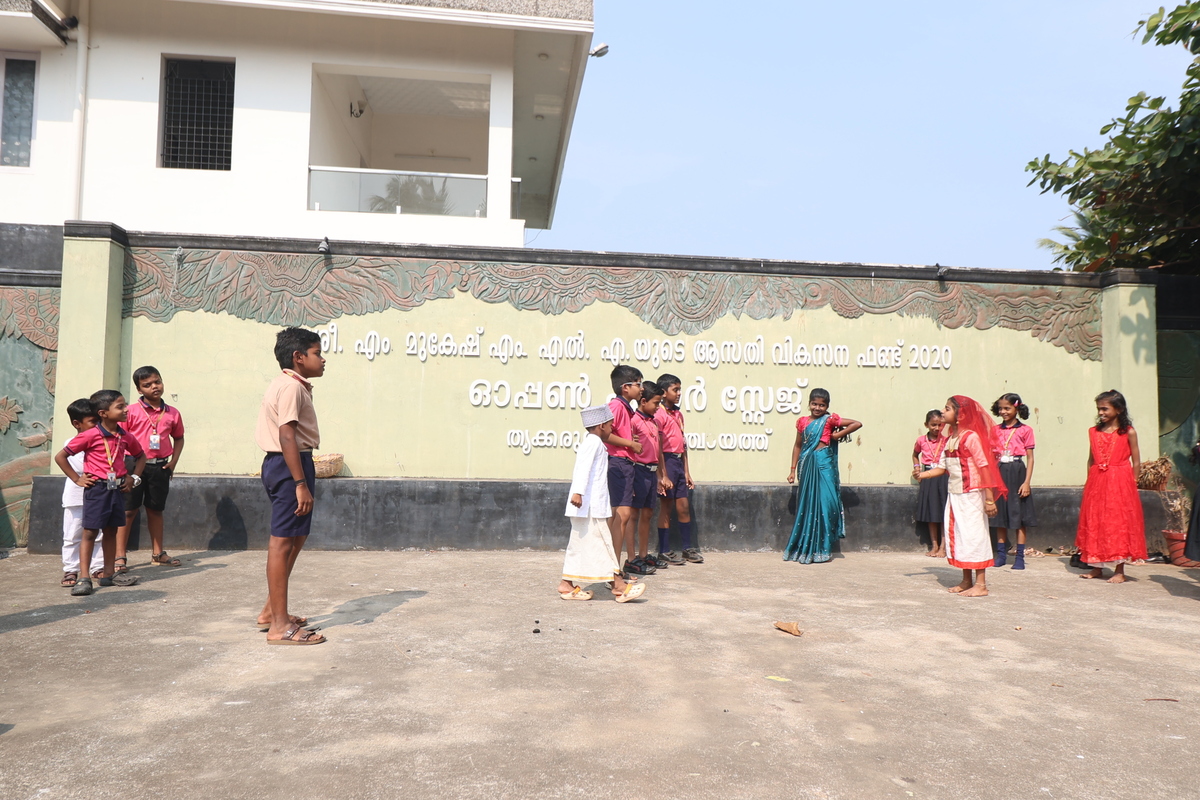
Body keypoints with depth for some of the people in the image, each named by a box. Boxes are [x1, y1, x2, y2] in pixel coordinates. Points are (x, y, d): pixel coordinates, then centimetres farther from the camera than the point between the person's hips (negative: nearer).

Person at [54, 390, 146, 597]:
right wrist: (77, 479, -7)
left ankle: (109, 573, 22)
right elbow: (60, 457, -7)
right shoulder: (90, 435, -12)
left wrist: (134, 478, 10)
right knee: (90, 532, -2)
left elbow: (141, 456, 22)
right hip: (96, 489, -6)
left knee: (111, 531, 13)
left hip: (117, 489, 6)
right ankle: (84, 578, 1)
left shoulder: (125, 437, 5)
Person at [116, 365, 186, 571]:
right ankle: (120, 556, 6)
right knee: (128, 510, -1)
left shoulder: (172, 413, 5)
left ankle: (158, 553, 23)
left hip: (160, 467, 4)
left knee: (156, 510, 14)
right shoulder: (131, 412, -6)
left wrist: (173, 461, 5)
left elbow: (178, 438, 16)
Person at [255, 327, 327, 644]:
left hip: (281, 463, 11)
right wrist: (300, 483, -25)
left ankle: (271, 610, 30)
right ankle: (279, 626, 1)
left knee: (295, 537, 19)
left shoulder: (292, 385, 19)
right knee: (283, 541, -6)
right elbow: (287, 436, -23)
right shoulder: (291, 386, -15)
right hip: (290, 465, -11)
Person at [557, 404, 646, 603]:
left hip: (593, 504, 10)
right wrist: (578, 492, -35)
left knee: (580, 544, 11)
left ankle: (567, 585, 15)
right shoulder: (594, 441, -11)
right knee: (602, 542, -6)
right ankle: (619, 586, -2)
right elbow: (583, 467, -24)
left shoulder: (592, 442, 21)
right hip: (589, 505, -10)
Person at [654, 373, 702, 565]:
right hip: (667, 461, -8)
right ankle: (664, 551, 9)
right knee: (666, 507, 0)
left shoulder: (678, 414, 15)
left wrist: (687, 471, 15)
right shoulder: (659, 414, -10)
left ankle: (687, 548, 22)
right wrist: (663, 475, -18)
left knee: (683, 507, 11)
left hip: (679, 462, 8)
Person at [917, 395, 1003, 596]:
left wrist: (989, 498, -20)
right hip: (954, 495, 8)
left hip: (971, 495, -8)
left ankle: (980, 584, 4)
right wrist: (921, 474, -5)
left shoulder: (971, 437, -14)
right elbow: (942, 467, 11)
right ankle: (966, 581, 23)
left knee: (974, 535, -3)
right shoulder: (949, 438, 11)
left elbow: (984, 467, -17)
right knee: (956, 535, 12)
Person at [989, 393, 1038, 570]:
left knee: (1019, 515, 1)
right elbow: (991, 456, 10)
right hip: (999, 473, 4)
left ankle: (1020, 556, 8)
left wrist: (1027, 482, -10)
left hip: (1017, 472, -4)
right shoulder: (995, 430, 8)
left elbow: (1030, 458, -3)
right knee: (1000, 515, 8)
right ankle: (1001, 554, 16)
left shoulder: (1025, 430, -3)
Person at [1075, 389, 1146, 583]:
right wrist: (1090, 482, 6)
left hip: (1120, 484, -4)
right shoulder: (1094, 432, 9)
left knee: (1119, 524, -1)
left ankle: (1119, 571, 6)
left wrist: (1130, 484, -5)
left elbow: (1136, 463, -1)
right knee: (1095, 524, 7)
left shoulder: (1128, 432, -2)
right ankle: (1097, 567, 17)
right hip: (1097, 484, 4)